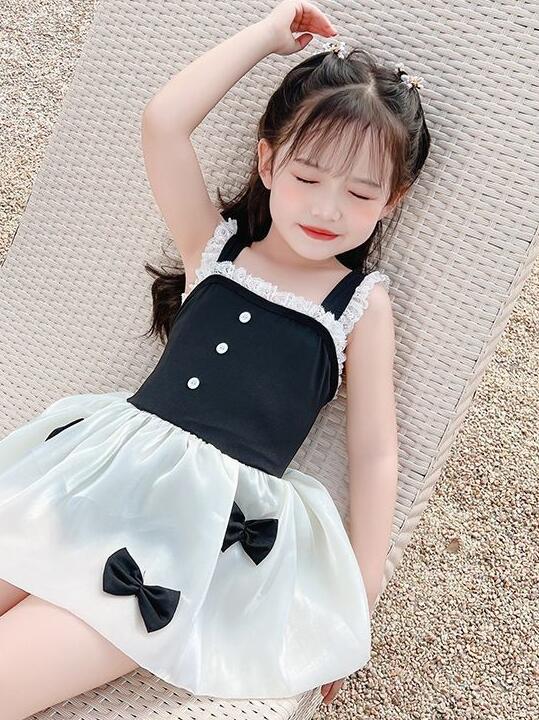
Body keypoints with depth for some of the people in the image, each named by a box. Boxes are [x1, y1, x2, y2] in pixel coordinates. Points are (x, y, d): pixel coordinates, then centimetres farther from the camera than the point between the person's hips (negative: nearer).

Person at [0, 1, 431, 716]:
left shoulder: (362, 303, 5)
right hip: (105, 465, 4)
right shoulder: (216, 243, 11)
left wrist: (358, 599, 3)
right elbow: (163, 122, -2)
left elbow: (374, 453, 5)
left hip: (213, 524, -3)